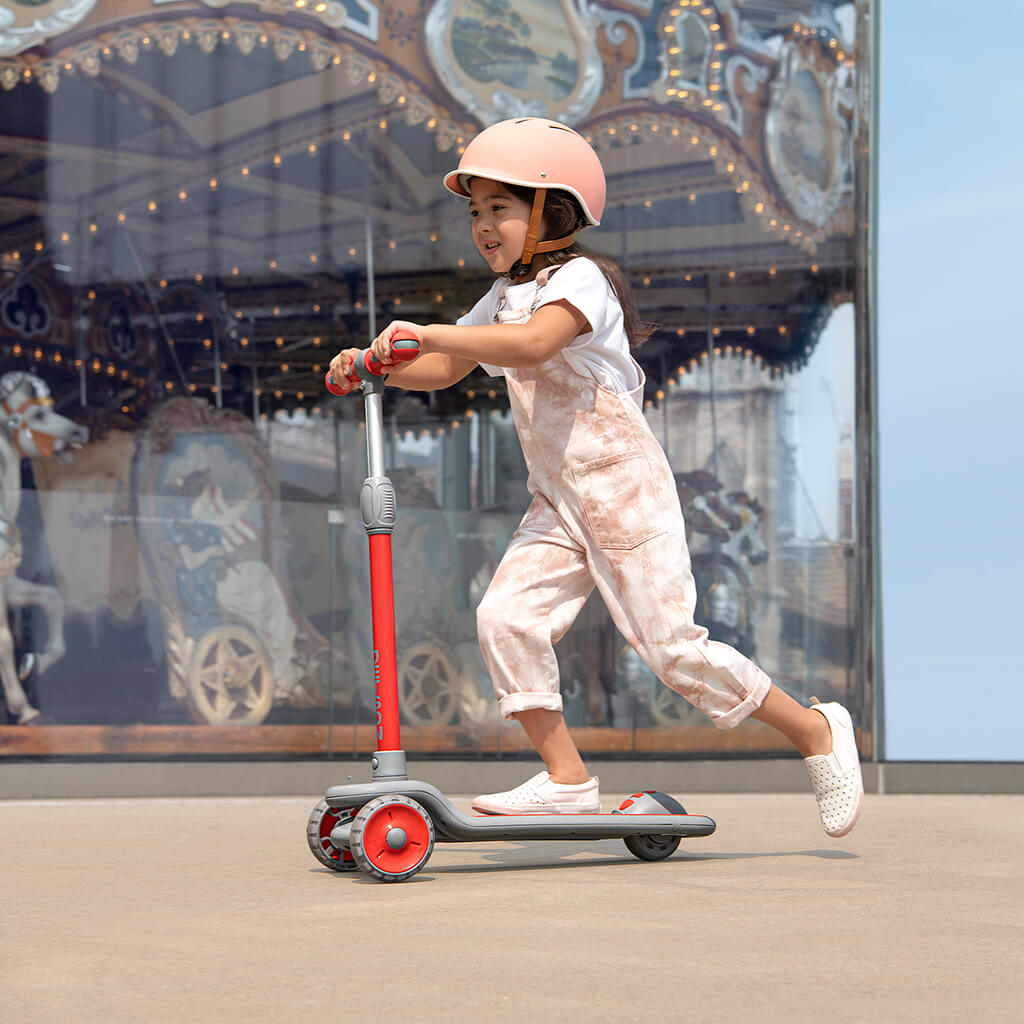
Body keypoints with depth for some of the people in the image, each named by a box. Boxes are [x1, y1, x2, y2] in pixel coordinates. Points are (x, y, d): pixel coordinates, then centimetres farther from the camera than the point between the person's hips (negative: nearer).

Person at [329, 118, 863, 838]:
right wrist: (376, 363, -1)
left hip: (625, 488, -8)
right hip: (558, 502, 8)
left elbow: (531, 344, -33)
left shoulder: (579, 278, -14)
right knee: (506, 616, -12)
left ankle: (817, 732, 10)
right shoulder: (502, 300, 14)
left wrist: (426, 331, -35)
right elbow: (443, 370, 18)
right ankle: (567, 780, -5)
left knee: (673, 647, -8)